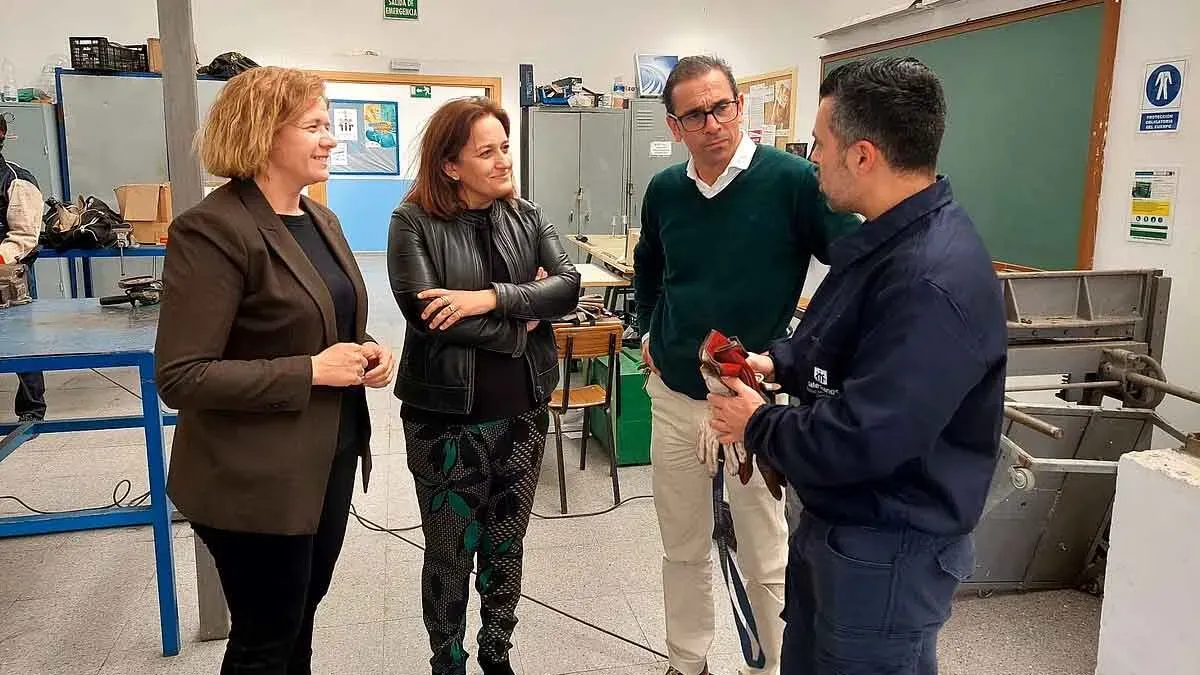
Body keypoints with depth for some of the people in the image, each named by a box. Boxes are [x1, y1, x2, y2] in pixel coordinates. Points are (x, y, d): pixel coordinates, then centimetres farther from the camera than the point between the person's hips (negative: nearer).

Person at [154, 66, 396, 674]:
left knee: (302, 617, 24)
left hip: (330, 458, 8)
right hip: (258, 481, -8)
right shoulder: (214, 230, -20)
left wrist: (365, 351, -2)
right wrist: (311, 372, -25)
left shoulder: (320, 219, 8)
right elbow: (180, 378, -22)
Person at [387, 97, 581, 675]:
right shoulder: (415, 223, -8)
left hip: (523, 410, 4)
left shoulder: (527, 218, 4)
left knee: (507, 545, 17)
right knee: (451, 553, 10)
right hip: (447, 415, -4)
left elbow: (569, 287, -8)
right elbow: (422, 310, -21)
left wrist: (493, 297, -23)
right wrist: (520, 325, -15)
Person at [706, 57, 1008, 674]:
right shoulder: (890, 238, 3)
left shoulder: (934, 281, -31)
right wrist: (776, 362, 1)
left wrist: (756, 426, -16)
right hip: (833, 520, 9)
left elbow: (860, 442, -33)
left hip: (887, 552, -9)